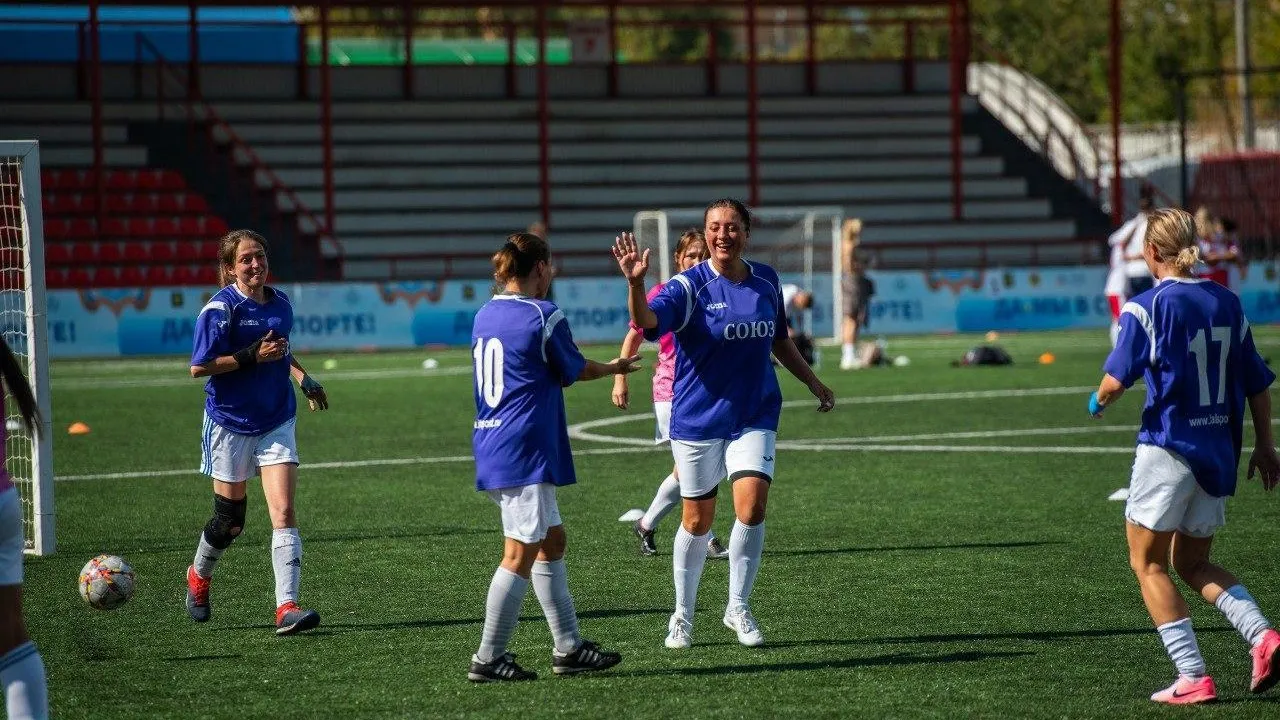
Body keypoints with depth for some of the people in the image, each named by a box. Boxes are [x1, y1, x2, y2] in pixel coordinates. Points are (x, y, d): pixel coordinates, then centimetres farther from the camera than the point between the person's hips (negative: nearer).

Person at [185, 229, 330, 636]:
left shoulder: (280, 303, 6)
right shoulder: (221, 308, -12)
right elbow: (199, 367, -16)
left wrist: (305, 380, 9)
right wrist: (252, 356, -23)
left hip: (276, 423, 4)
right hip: (231, 423, -4)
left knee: (284, 512, -12)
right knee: (230, 521, 8)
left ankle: (286, 607, -18)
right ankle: (199, 577, 39)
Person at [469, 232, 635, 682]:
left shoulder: (484, 316, 12)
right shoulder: (544, 315, -10)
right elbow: (575, 371, 2)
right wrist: (614, 368, 21)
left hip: (491, 446, 9)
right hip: (526, 453, -9)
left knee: (551, 541, 15)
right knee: (520, 555, -5)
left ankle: (568, 648, 18)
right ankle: (488, 659, -5)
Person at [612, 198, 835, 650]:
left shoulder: (766, 281, 3)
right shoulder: (690, 286, -12)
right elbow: (647, 321, -32)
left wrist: (812, 381, 24)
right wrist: (635, 283, -51)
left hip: (754, 416, 3)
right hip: (698, 420, -3)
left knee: (752, 507, -14)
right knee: (697, 520, 6)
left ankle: (738, 608, 3)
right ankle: (683, 616, 24)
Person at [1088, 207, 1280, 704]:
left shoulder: (1146, 307, -11)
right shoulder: (1227, 303, 7)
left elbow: (1116, 381, -16)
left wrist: (1098, 401, 6)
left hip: (1169, 447, -6)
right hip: (1219, 452, 6)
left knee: (1148, 564, 7)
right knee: (1193, 564, 19)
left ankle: (1192, 677, -1)